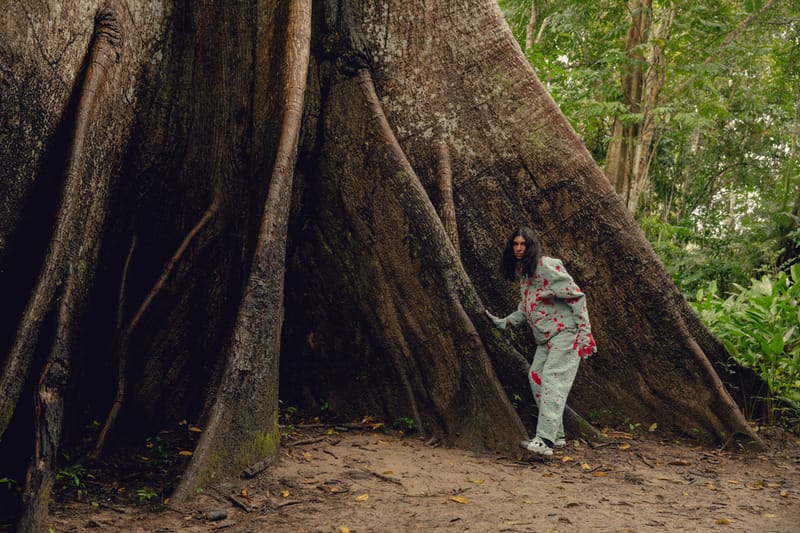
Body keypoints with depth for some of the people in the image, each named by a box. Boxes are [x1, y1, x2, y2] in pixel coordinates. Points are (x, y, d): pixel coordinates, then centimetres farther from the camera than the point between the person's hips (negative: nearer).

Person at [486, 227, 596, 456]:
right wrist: (505, 322, 16)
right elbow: (526, 308, 24)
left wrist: (584, 330, -18)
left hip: (566, 332, -9)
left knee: (552, 380, -19)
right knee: (535, 376, 3)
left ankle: (544, 441, -28)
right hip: (545, 338, 9)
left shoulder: (547, 266, -12)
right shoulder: (521, 272, 15)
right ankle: (557, 435, 12)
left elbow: (576, 295, -14)